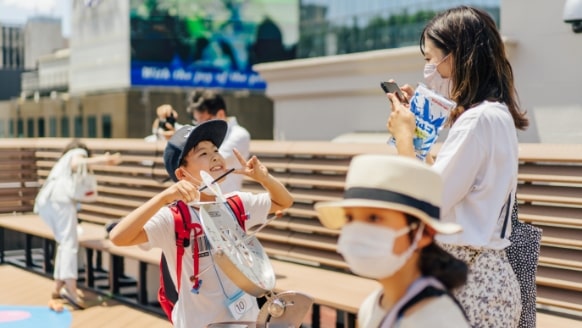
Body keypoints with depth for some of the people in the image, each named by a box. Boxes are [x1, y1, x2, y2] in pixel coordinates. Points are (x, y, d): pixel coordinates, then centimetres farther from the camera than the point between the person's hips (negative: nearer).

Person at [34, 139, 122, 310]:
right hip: (60, 196, -7)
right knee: (69, 242, -17)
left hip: (43, 200, 8)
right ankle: (70, 288, -31)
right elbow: (75, 163, -5)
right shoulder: (79, 152, 20)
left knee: (63, 243, 17)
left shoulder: (62, 161, 41)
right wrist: (100, 160, -16)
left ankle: (58, 288, 13)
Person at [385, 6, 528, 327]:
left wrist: (403, 134, -10)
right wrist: (415, 124, 15)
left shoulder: (479, 119, -20)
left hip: (470, 280, -10)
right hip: (470, 271, 10)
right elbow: (444, 181, 16)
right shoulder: (492, 113, 11)